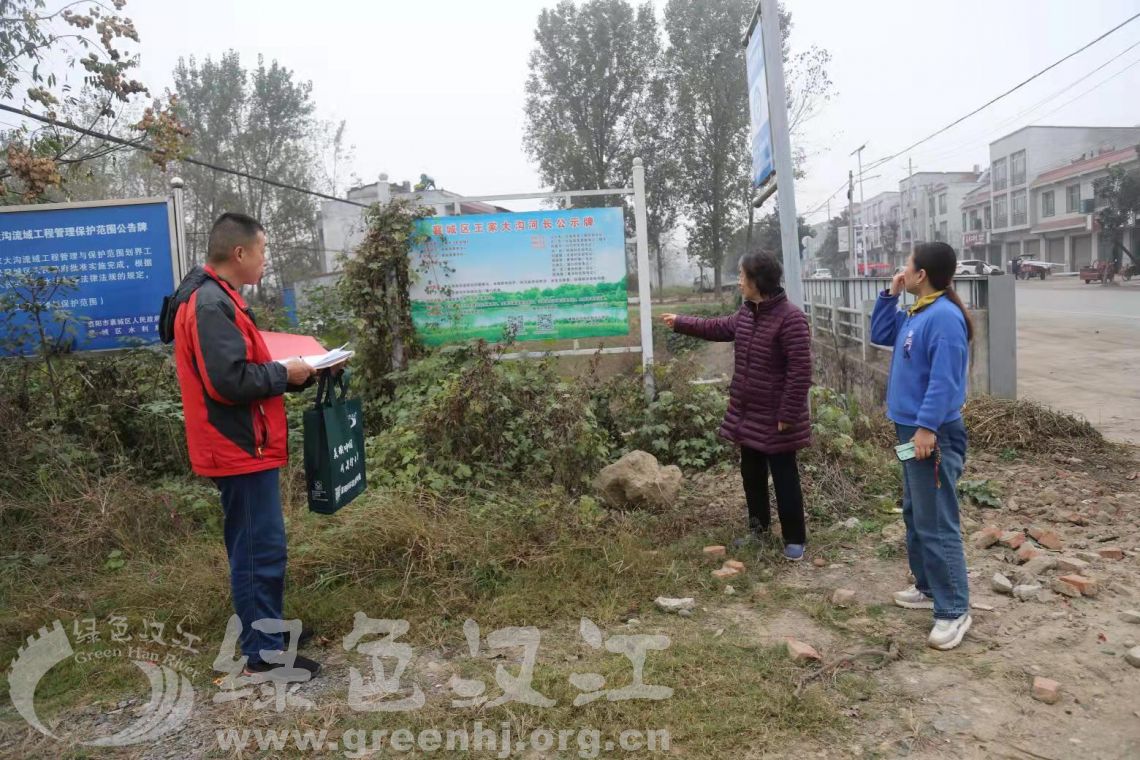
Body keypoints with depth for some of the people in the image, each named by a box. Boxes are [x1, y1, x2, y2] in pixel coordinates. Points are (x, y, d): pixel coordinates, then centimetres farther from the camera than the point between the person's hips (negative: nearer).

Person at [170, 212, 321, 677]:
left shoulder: (215, 298, 15)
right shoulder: (211, 304, -19)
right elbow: (229, 380, -27)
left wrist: (293, 371, 6)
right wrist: (285, 374, -13)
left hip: (242, 446, 11)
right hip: (240, 448, -11)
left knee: (255, 547, 18)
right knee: (261, 549, -3)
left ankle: (265, 630, 31)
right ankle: (263, 654, 7)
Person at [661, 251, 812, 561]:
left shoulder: (790, 318, -21)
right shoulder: (746, 312, 6)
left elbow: (800, 372, -23)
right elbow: (720, 328, 26)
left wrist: (787, 415, -22)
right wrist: (680, 323, 29)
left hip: (775, 418, -8)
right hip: (747, 413, 8)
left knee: (784, 478, 4)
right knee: (751, 473, 20)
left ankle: (795, 538, 18)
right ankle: (757, 526, 38)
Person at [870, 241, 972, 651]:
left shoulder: (944, 317, -19)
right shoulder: (913, 314, 10)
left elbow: (944, 379, -24)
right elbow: (880, 335, 23)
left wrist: (928, 427, -27)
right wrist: (889, 295, 11)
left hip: (934, 435, -11)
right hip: (911, 429, 11)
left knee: (937, 524, -5)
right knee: (915, 516, 20)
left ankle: (954, 610, 5)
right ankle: (929, 588, 33)